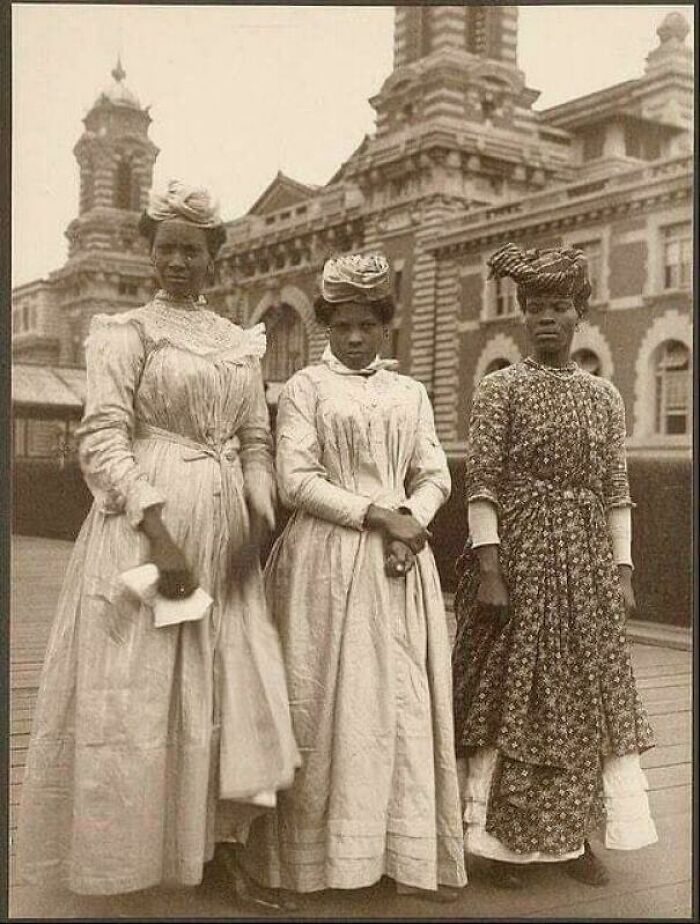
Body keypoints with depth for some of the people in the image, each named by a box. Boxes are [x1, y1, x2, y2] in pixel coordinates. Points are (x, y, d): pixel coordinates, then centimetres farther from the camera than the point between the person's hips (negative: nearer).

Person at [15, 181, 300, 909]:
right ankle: (129, 862, 13)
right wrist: (160, 533, -21)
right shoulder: (126, 332, -1)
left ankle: (231, 852, 14)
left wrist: (258, 524, -3)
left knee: (234, 685, 4)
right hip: (144, 528, -5)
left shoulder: (241, 343, 14)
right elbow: (103, 441, -11)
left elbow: (256, 441, 13)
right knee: (138, 691, 0)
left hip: (224, 532, 5)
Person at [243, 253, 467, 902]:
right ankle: (318, 852, 8)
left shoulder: (410, 394, 15)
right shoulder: (305, 388, 3)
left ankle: (412, 854, 10)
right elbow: (295, 480, -7)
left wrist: (411, 521, -10)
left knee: (405, 700, 3)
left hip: (400, 559, 4)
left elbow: (435, 476, 11)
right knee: (327, 702, -2)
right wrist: (375, 514, -13)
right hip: (327, 560, -3)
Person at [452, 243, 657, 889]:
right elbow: (482, 484, -9)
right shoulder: (500, 389, -3)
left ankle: (575, 835, 21)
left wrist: (623, 571, 3)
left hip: (586, 563, 4)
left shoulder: (604, 396, 9)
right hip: (518, 555, -4)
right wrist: (488, 569, -15)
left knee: (588, 692, 8)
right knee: (509, 692, 1)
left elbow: (616, 491, 9)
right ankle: (502, 838, 14)